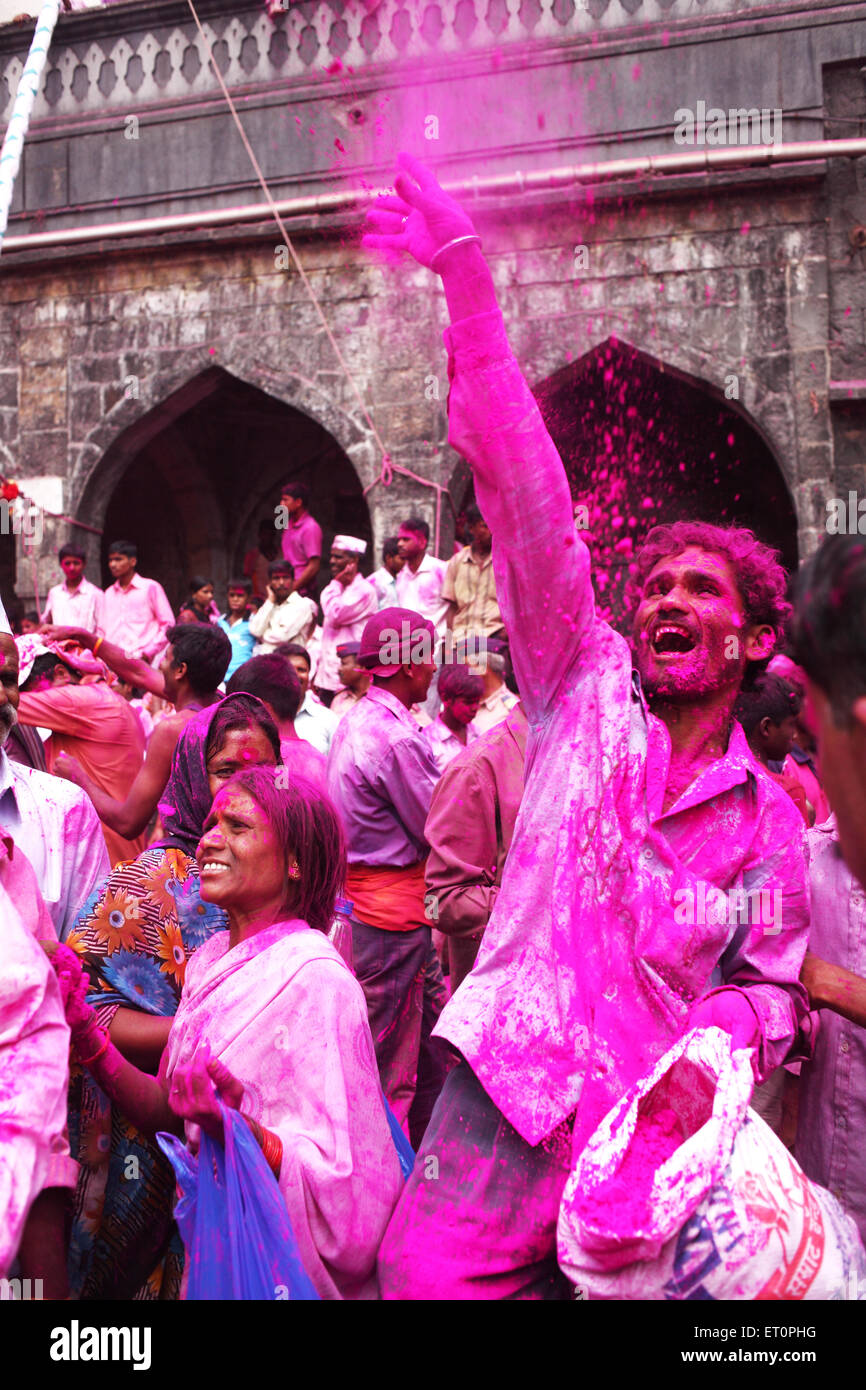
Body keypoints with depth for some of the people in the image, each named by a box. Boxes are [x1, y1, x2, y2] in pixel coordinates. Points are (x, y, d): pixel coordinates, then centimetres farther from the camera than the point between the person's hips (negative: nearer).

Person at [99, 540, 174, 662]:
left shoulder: (150, 587, 5)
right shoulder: (109, 593, 20)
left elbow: (168, 623, 2)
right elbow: (102, 629, 22)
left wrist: (148, 653, -5)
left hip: (140, 660, -4)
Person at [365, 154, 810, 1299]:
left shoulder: (772, 823, 10)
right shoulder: (586, 685, 5)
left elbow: (770, 990, 11)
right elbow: (528, 503, -5)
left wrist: (712, 1055, -13)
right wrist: (469, 283, -11)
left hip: (653, 1123, 2)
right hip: (513, 1082, -2)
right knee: (428, 1281, -10)